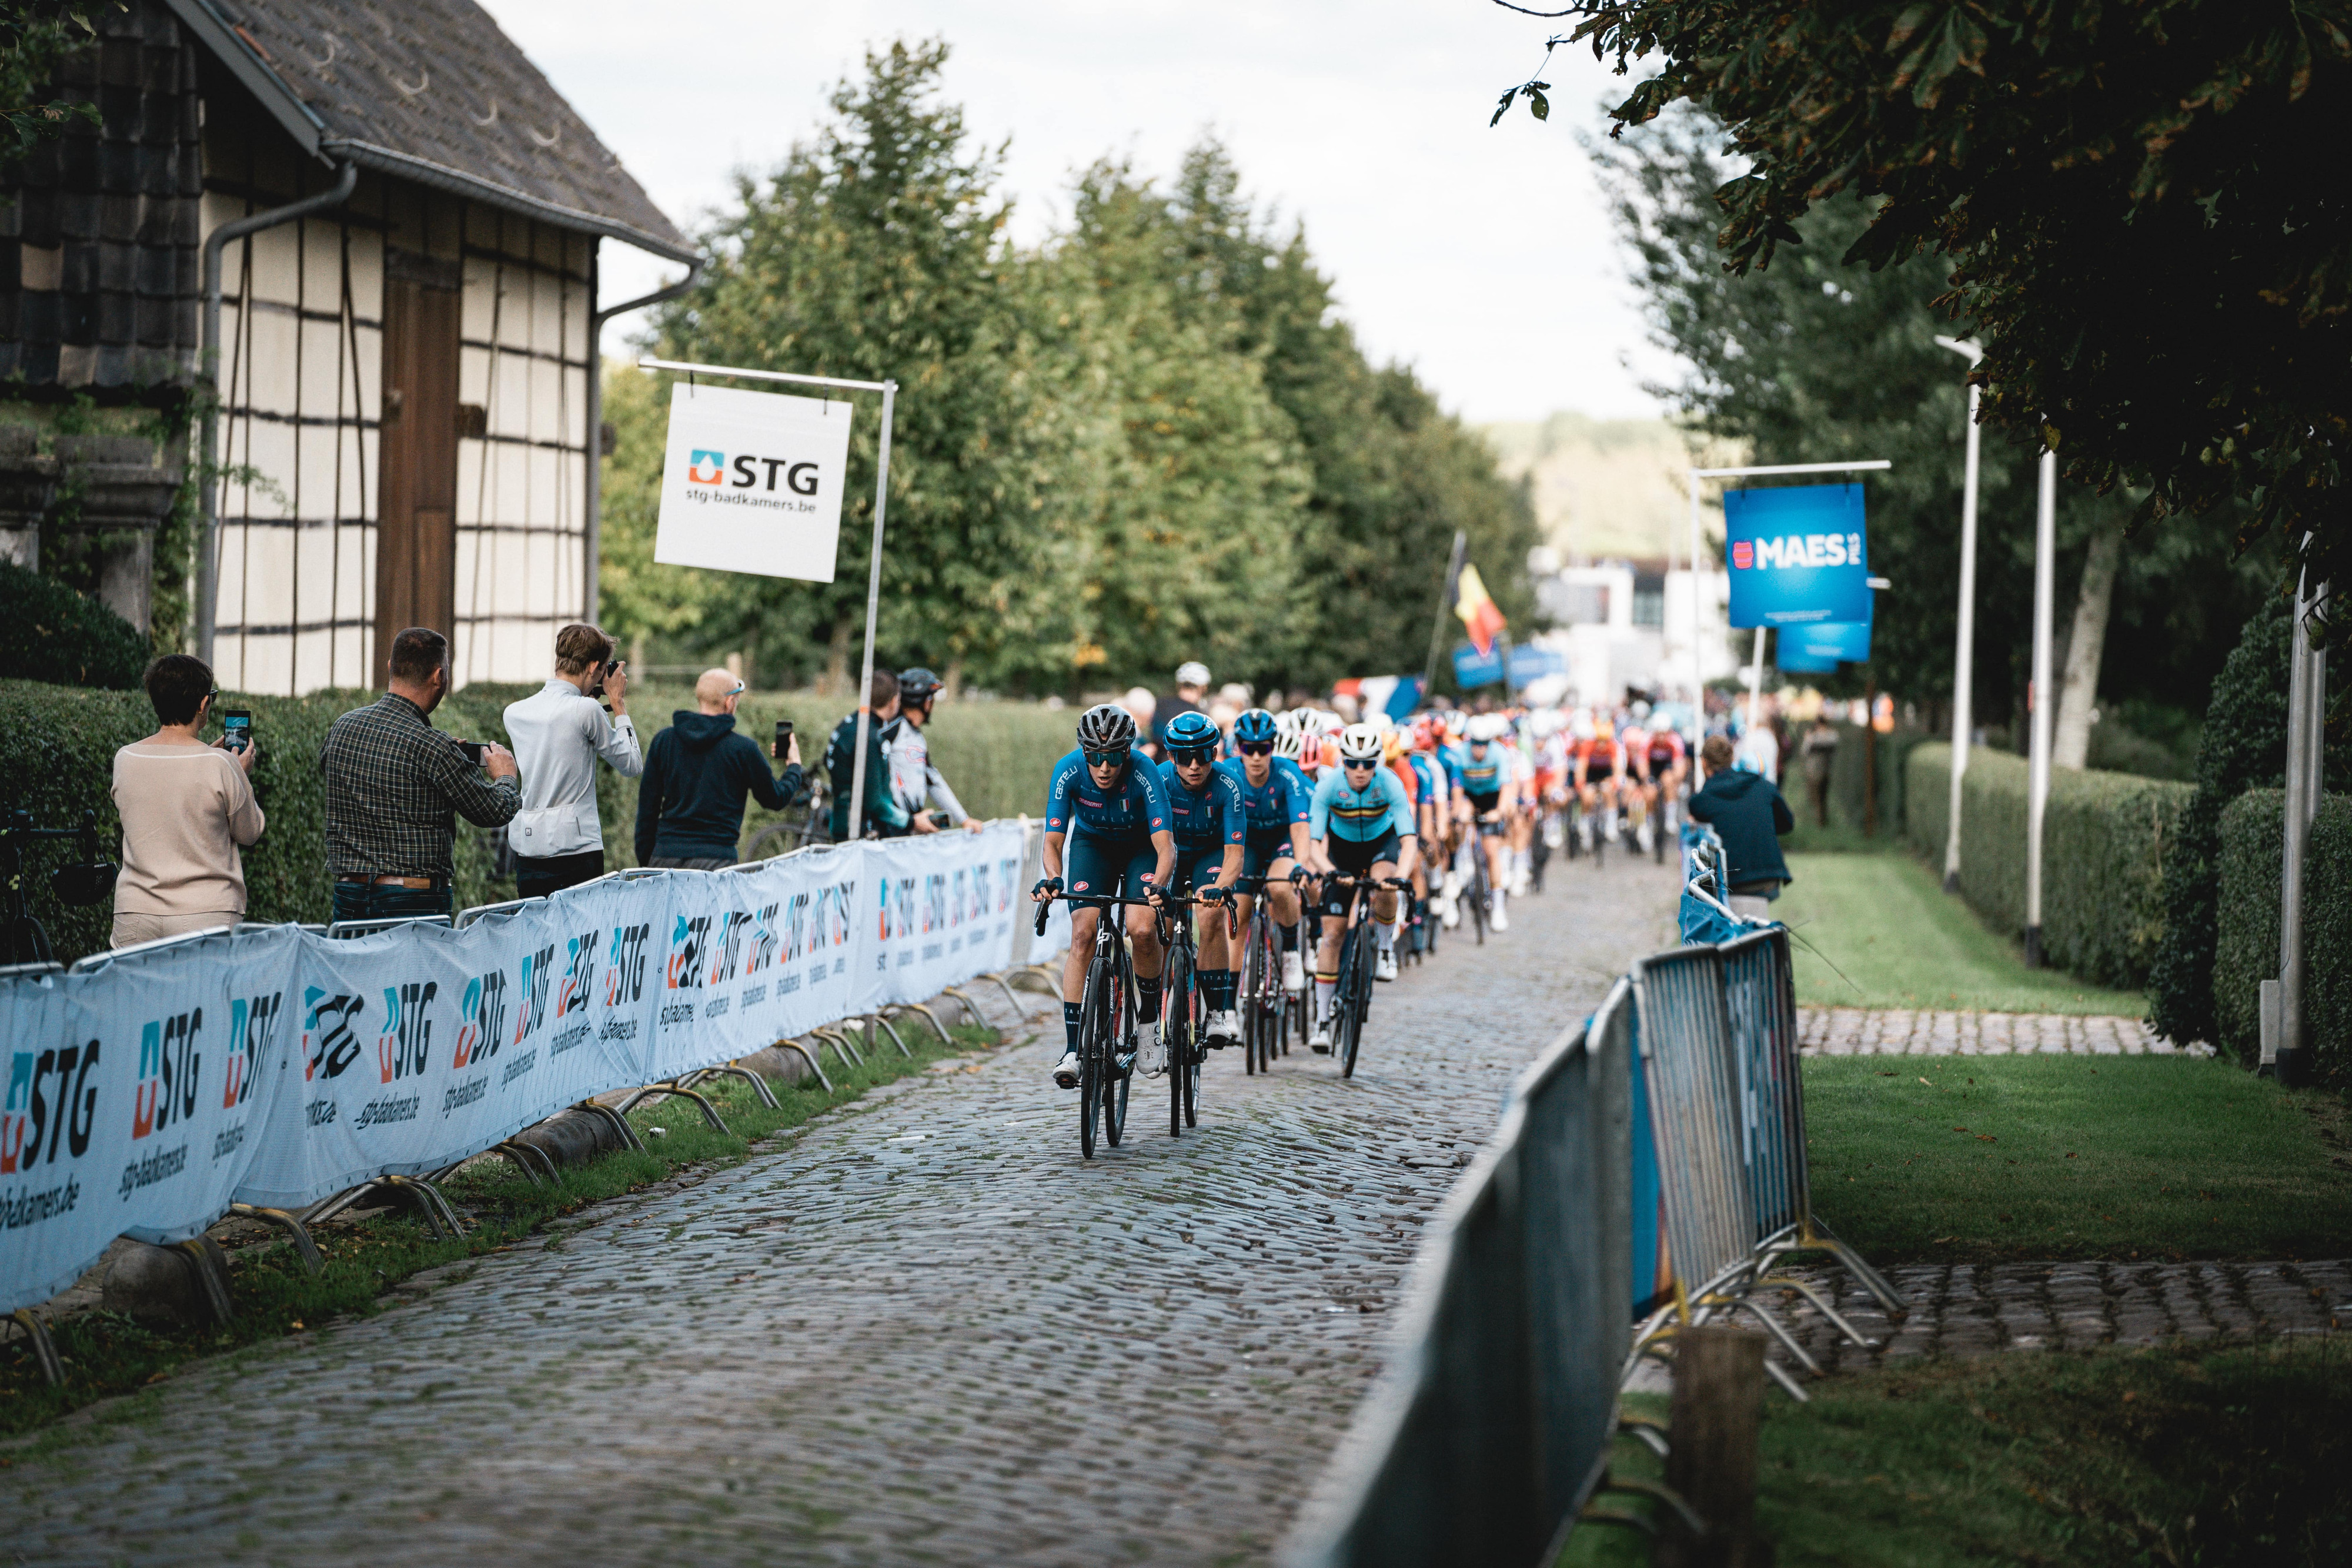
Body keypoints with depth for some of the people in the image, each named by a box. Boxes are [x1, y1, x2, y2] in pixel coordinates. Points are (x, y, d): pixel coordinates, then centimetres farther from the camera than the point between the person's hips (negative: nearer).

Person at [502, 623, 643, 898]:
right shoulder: (586, 710, -11)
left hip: (526, 847, 6)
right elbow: (633, 766, 1)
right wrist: (618, 703, 9)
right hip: (576, 847, -6)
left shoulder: (514, 712, 7)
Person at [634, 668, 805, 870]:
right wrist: (794, 766, 31)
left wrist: (645, 861, 17)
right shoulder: (743, 748, -3)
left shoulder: (662, 740, 7)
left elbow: (647, 807, 10)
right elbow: (776, 799, 10)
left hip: (665, 857, 4)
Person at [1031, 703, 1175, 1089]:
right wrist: (1052, 879, -47)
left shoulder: (1144, 775, -33)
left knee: (1142, 930, -25)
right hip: (1092, 844, 1)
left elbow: (1165, 845, -39)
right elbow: (1053, 840, -26)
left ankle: (1150, 1014, 3)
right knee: (1083, 933, -18)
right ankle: (1073, 1048, -18)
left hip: (1141, 847, -1)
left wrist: (1158, 886, -58)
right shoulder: (1069, 771, -27)